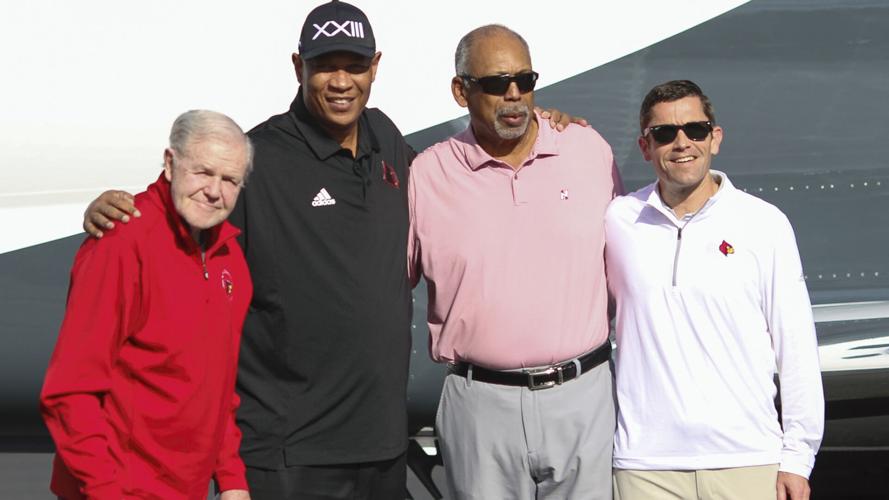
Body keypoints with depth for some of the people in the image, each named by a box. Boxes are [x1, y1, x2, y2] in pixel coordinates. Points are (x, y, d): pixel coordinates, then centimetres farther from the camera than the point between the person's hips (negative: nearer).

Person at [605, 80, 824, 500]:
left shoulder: (765, 224, 2)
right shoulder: (616, 221, 4)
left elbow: (797, 350, 4)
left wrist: (797, 457, 3)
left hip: (748, 460, 0)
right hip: (644, 464, 1)